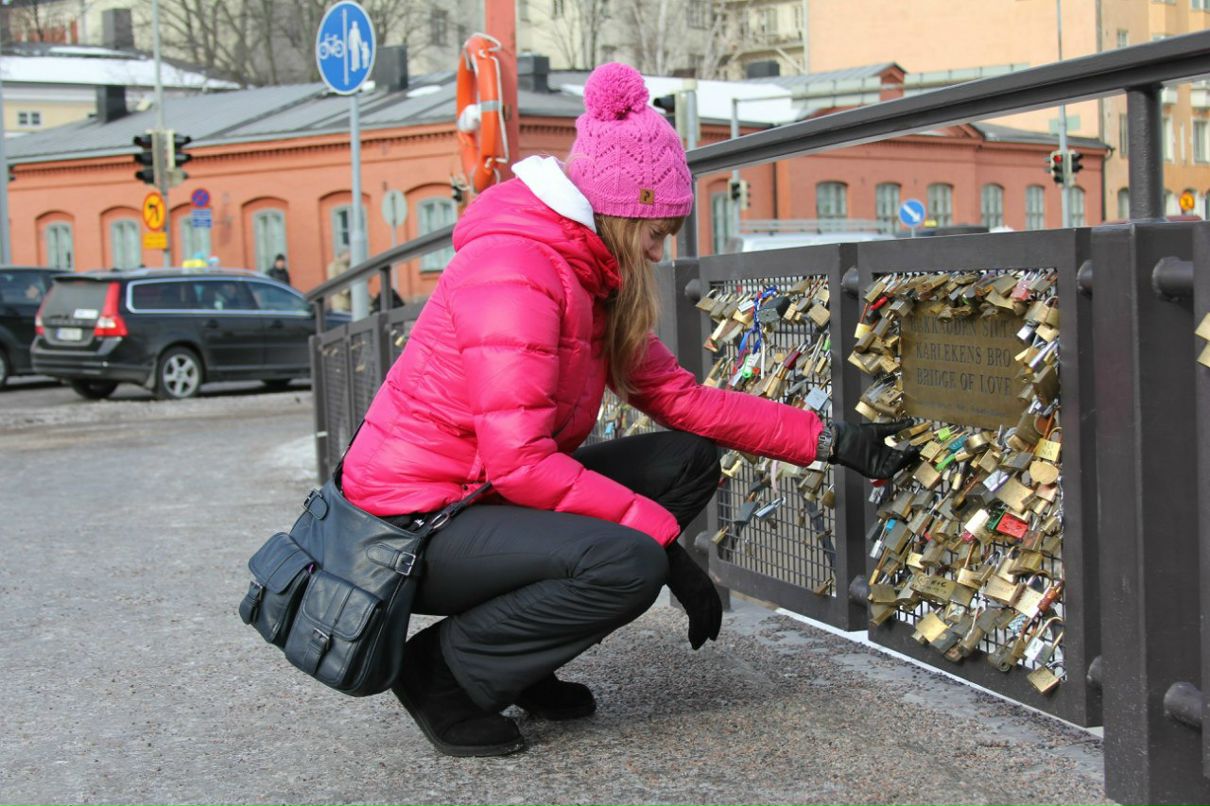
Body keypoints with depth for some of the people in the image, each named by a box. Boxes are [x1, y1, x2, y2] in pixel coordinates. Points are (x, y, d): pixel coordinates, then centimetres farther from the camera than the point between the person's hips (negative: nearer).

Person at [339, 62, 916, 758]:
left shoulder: (591, 276, 9)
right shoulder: (515, 271, -21)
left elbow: (681, 398, 7)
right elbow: (519, 460, -28)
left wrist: (830, 441, 3)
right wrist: (663, 539, -25)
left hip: (489, 499, 10)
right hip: (414, 526, -10)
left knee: (689, 460, 4)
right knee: (627, 562, -30)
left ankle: (522, 655, 7)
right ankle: (445, 671, -7)